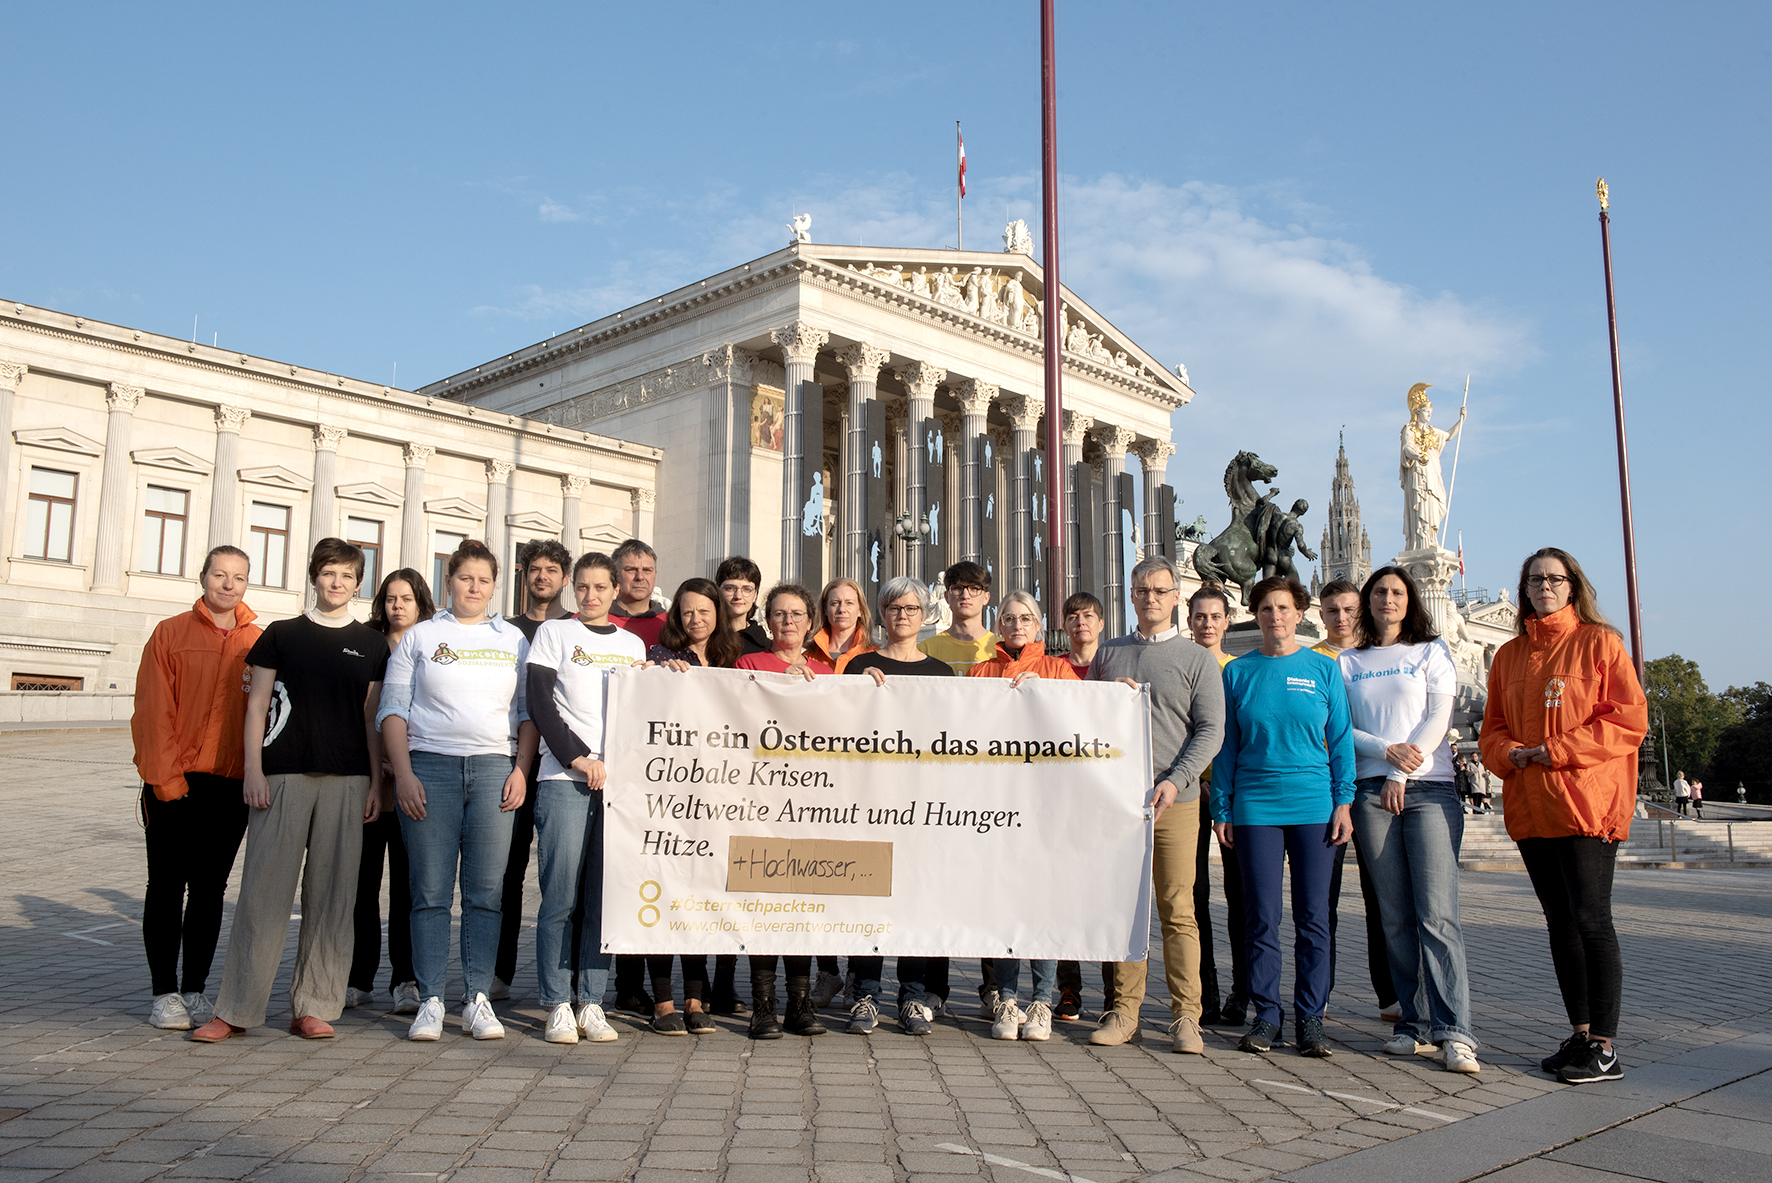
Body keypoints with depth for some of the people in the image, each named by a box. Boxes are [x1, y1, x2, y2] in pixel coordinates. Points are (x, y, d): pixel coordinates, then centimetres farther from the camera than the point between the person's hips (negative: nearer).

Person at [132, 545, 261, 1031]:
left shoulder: (259, 644, 9)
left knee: (209, 889, 8)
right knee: (167, 887, 2)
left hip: (231, 786, 2)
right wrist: (164, 777, -10)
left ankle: (195, 990, 16)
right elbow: (152, 711, -3)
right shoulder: (171, 633, 3)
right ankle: (165, 993, 11)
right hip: (173, 784, -2)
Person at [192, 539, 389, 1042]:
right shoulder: (281, 635, 10)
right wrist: (253, 770, -3)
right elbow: (257, 705, 7)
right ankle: (236, 1009, 5)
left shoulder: (372, 644, 12)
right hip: (283, 774, -1)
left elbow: (373, 717, 11)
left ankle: (313, 1006, 9)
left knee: (331, 894, 2)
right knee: (264, 887, -3)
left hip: (347, 778, 1)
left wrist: (377, 782, 4)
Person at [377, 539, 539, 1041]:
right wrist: (403, 773, -5)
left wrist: (521, 770, 0)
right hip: (430, 766, -1)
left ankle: (478, 999, 5)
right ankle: (430, 1001, 4)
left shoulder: (514, 640, 16)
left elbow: (529, 713, 13)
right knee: (430, 891, -2)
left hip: (494, 768, 1)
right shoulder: (420, 637, 12)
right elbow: (392, 710, 7)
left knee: (485, 892, -1)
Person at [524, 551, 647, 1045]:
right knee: (561, 896, -5)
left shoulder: (633, 644, 19)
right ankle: (558, 1005, 3)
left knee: (606, 897, 3)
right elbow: (538, 700, 0)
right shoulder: (554, 632, 10)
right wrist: (577, 756, -8)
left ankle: (592, 1003, 9)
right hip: (564, 779, -3)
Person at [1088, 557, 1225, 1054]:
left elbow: (1210, 730, 0)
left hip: (1174, 801, -3)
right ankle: (1124, 1012, 12)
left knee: (1178, 911, -4)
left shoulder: (1197, 659, 6)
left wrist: (1174, 781, -13)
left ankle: (1185, 1017, 3)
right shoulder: (1108, 654, 16)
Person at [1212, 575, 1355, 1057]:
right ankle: (1266, 1014, 14)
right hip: (1255, 807, 0)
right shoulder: (1237, 672, 6)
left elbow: (1340, 740, 7)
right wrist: (1221, 809, 3)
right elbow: (1226, 745, 7)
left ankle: (1310, 1017, 15)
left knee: (1313, 917, 4)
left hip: (1314, 805, 0)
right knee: (1262, 917, 3)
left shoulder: (1323, 669, 6)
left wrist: (1344, 802, -1)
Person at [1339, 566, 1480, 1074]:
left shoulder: (1432, 651, 12)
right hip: (1372, 793, 2)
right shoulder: (1348, 662, 16)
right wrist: (1386, 750, -10)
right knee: (1395, 917, 2)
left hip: (1429, 789, -2)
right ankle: (1412, 1022, 7)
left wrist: (1401, 774, -7)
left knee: (1437, 912, -12)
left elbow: (1439, 717, 1)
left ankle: (1453, 1032, -14)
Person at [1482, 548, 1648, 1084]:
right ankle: (1580, 1034, 22)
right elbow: (1493, 728, 17)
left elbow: (1628, 720, -8)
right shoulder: (1509, 656, 15)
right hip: (1529, 807, 6)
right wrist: (1512, 754, -6)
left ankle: (1604, 1047, 3)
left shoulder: (1599, 642, 0)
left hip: (1586, 803, -6)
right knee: (1560, 921, 11)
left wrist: (1555, 751, -13)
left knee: (1591, 920, -5)